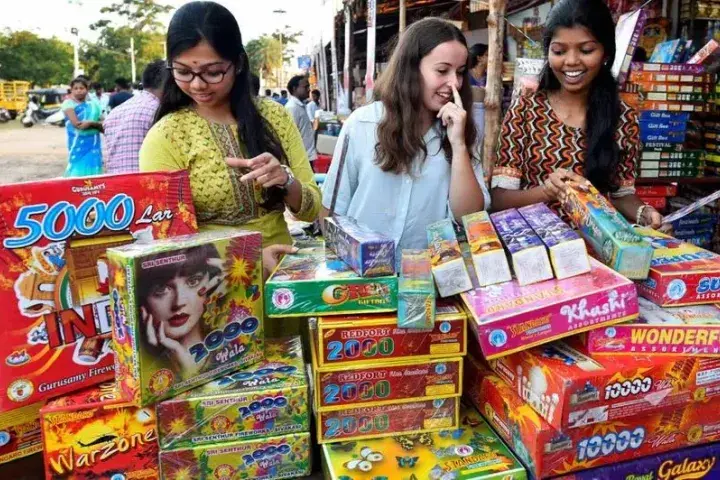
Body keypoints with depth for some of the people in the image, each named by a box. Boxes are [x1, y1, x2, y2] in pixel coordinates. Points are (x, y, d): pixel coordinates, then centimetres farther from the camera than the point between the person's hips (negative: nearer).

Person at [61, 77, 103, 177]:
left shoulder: (93, 105, 12)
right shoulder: (69, 104, -1)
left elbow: (102, 126, 9)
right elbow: (76, 124, -14)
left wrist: (91, 123, -11)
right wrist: (96, 124, -8)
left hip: (94, 145, 4)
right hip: (78, 145, -4)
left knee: (93, 172, 2)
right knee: (77, 171, -7)